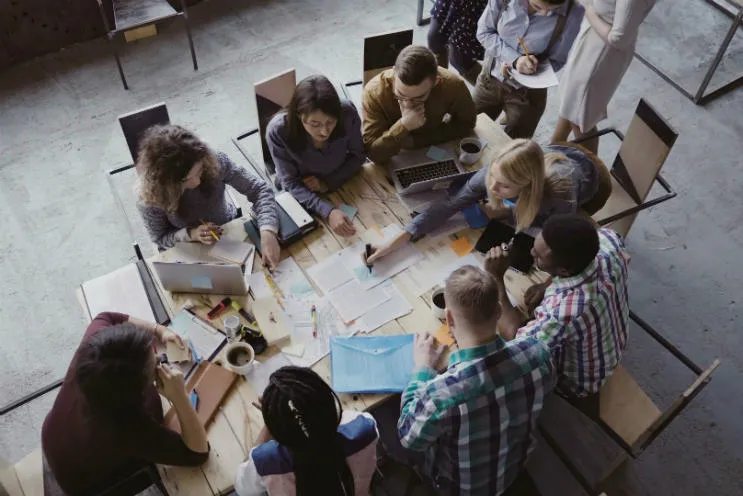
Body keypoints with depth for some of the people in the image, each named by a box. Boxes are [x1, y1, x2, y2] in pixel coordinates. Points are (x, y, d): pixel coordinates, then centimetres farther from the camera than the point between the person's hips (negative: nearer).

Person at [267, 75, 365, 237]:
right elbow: (291, 183, -23)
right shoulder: (278, 131, -31)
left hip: (341, 185, 3)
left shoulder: (347, 113, -27)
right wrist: (328, 211, -38)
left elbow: (358, 155, -9)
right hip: (299, 195, -3)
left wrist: (329, 183, -21)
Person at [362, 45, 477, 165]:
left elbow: (466, 124, -8)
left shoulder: (453, 86, -24)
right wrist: (404, 126, -39)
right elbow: (373, 153, -24)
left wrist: (416, 140, -17)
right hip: (396, 161, -2)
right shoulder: (374, 92, -26)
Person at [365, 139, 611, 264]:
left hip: (588, 174, -2)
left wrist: (509, 212, -27)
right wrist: (395, 242, -40)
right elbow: (447, 206, -34)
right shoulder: (493, 174, -38)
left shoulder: (560, 193, -48)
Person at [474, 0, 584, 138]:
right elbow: (484, 32, -9)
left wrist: (528, 65, -25)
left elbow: (557, 61, -10)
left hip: (528, 91, -2)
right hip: (490, 79, 2)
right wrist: (515, 59, -22)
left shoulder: (573, 14, -22)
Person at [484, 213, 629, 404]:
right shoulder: (608, 239, -30)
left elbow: (513, 338, -29)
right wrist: (548, 284, -12)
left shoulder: (563, 311, -49)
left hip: (580, 381, -5)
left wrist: (495, 278, -29)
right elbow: (583, 249, -3)